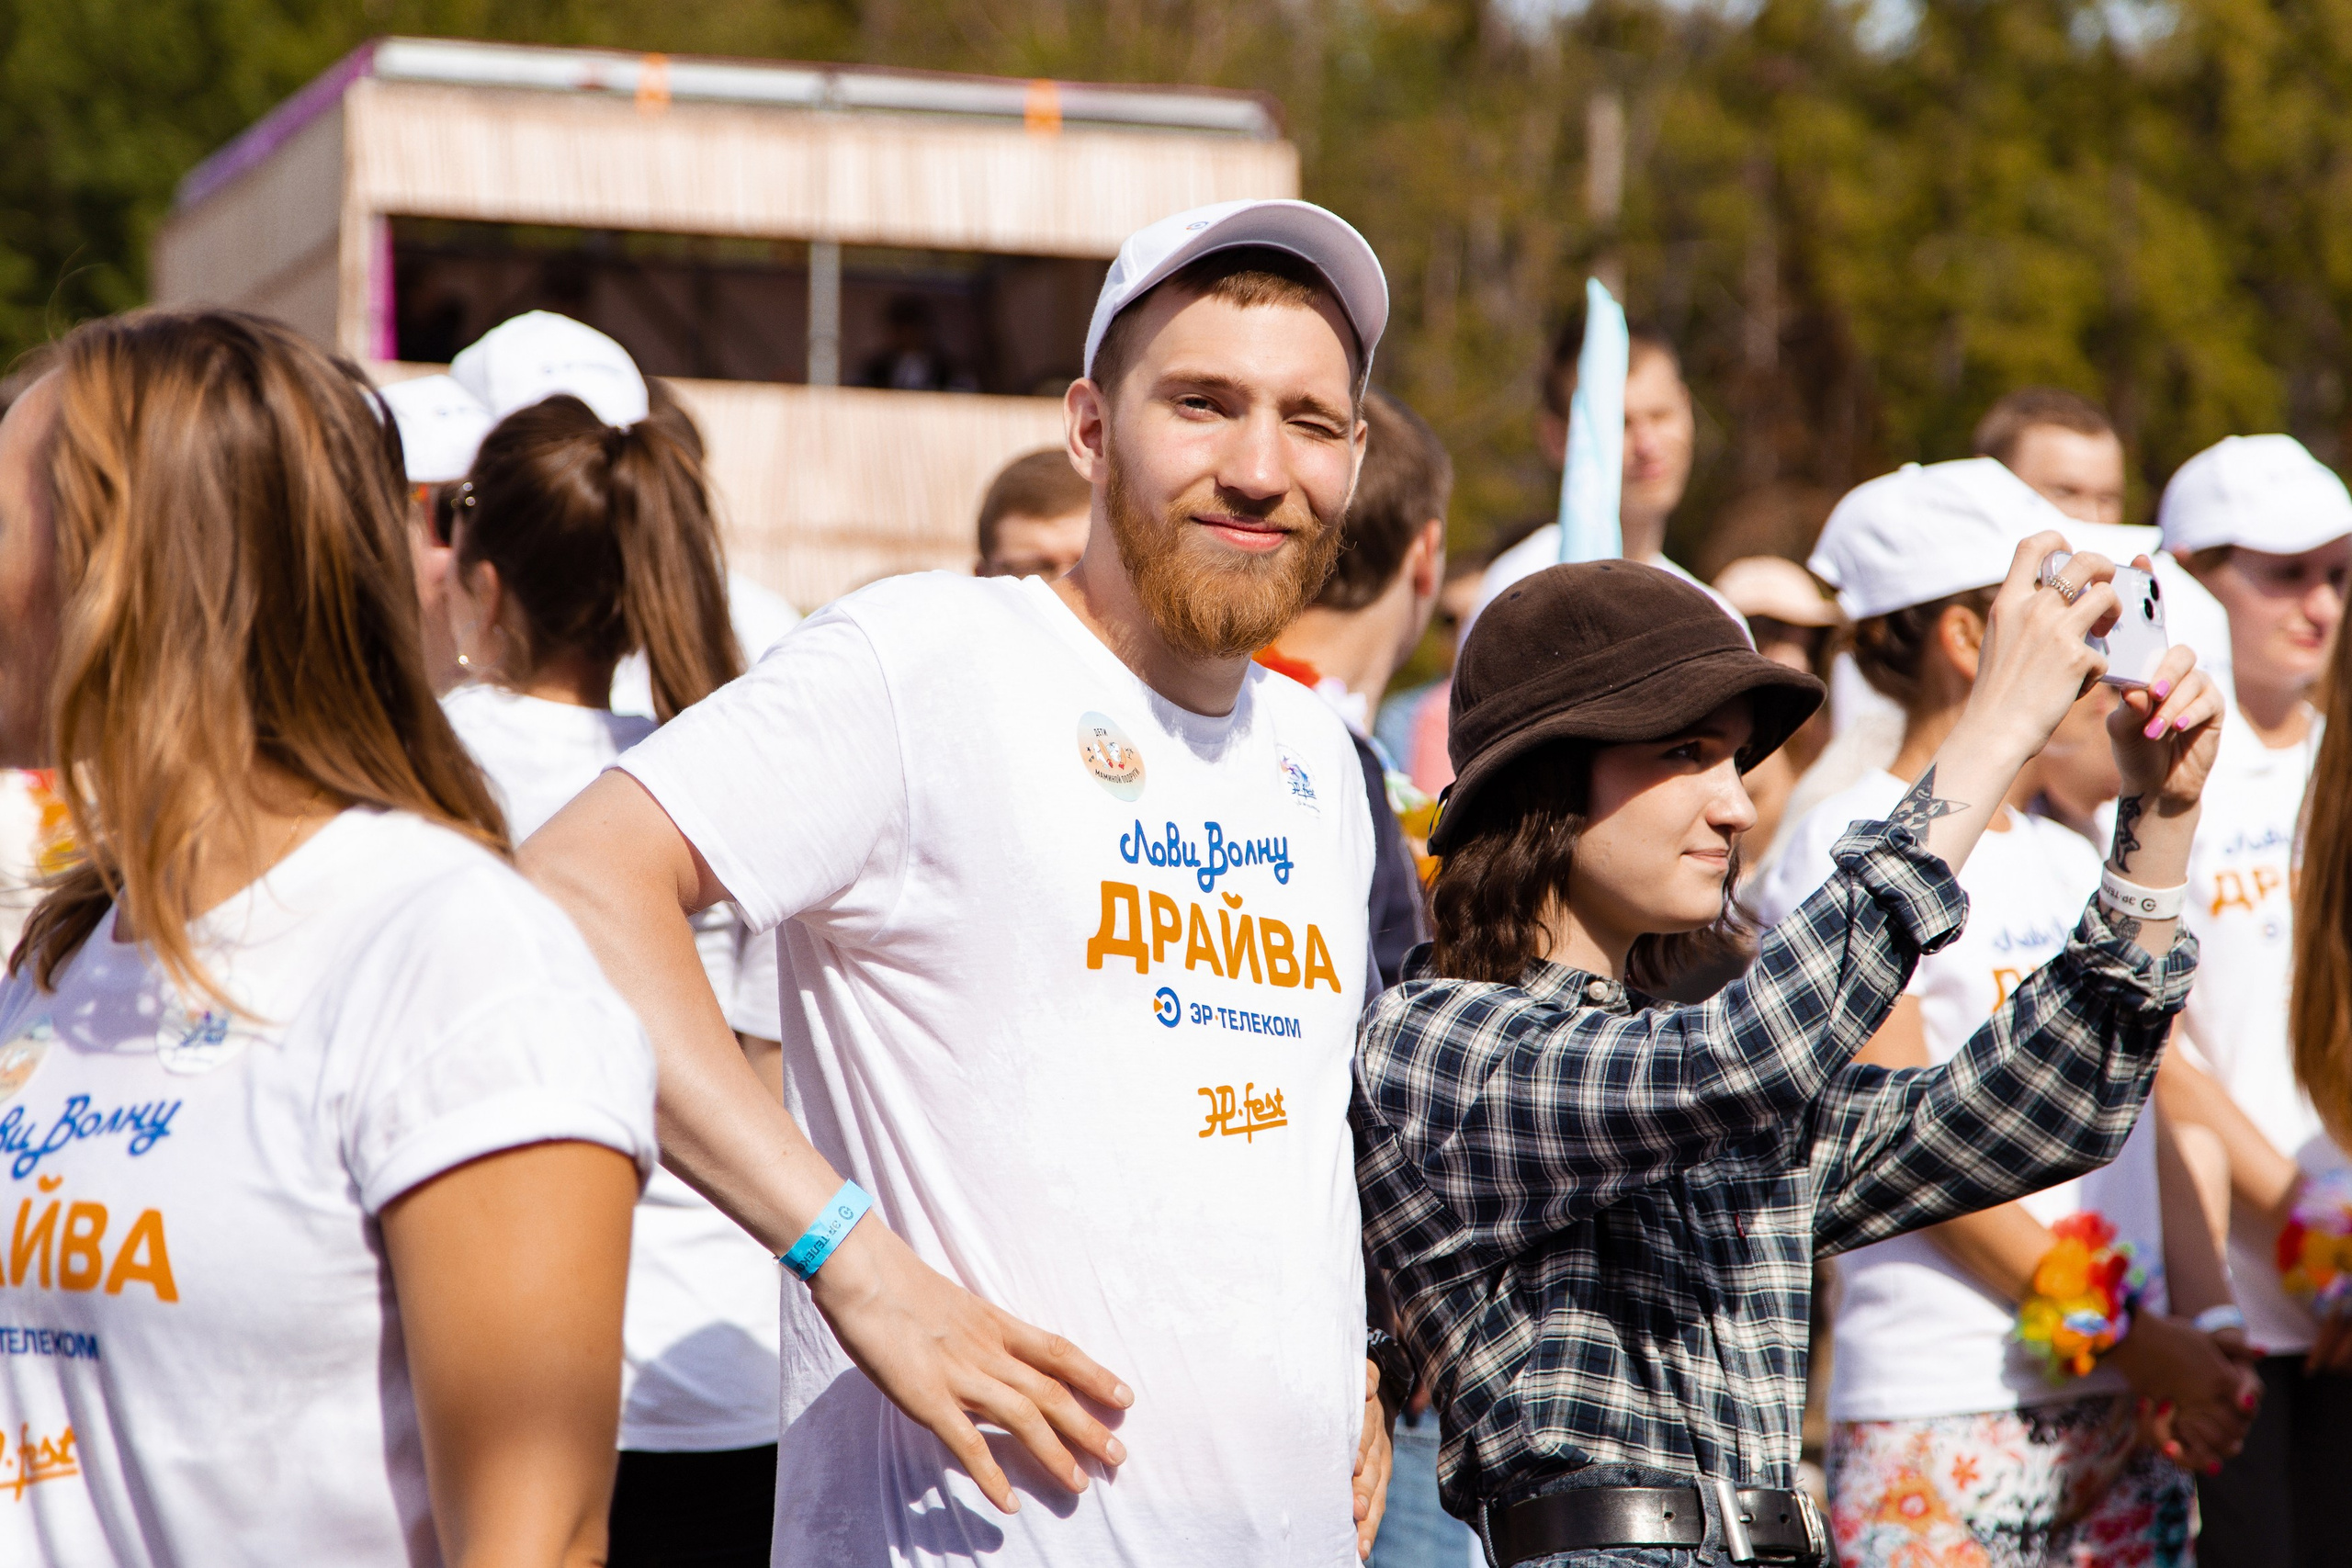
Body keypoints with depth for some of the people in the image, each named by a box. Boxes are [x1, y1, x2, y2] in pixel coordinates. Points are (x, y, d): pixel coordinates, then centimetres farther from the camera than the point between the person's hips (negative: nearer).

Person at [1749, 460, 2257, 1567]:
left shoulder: (2074, 864, 16)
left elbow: (2144, 1122, 14)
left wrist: (2207, 1328, -2)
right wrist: (2130, 1341, -13)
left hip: (2130, 1412, 7)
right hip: (1944, 1413, -7)